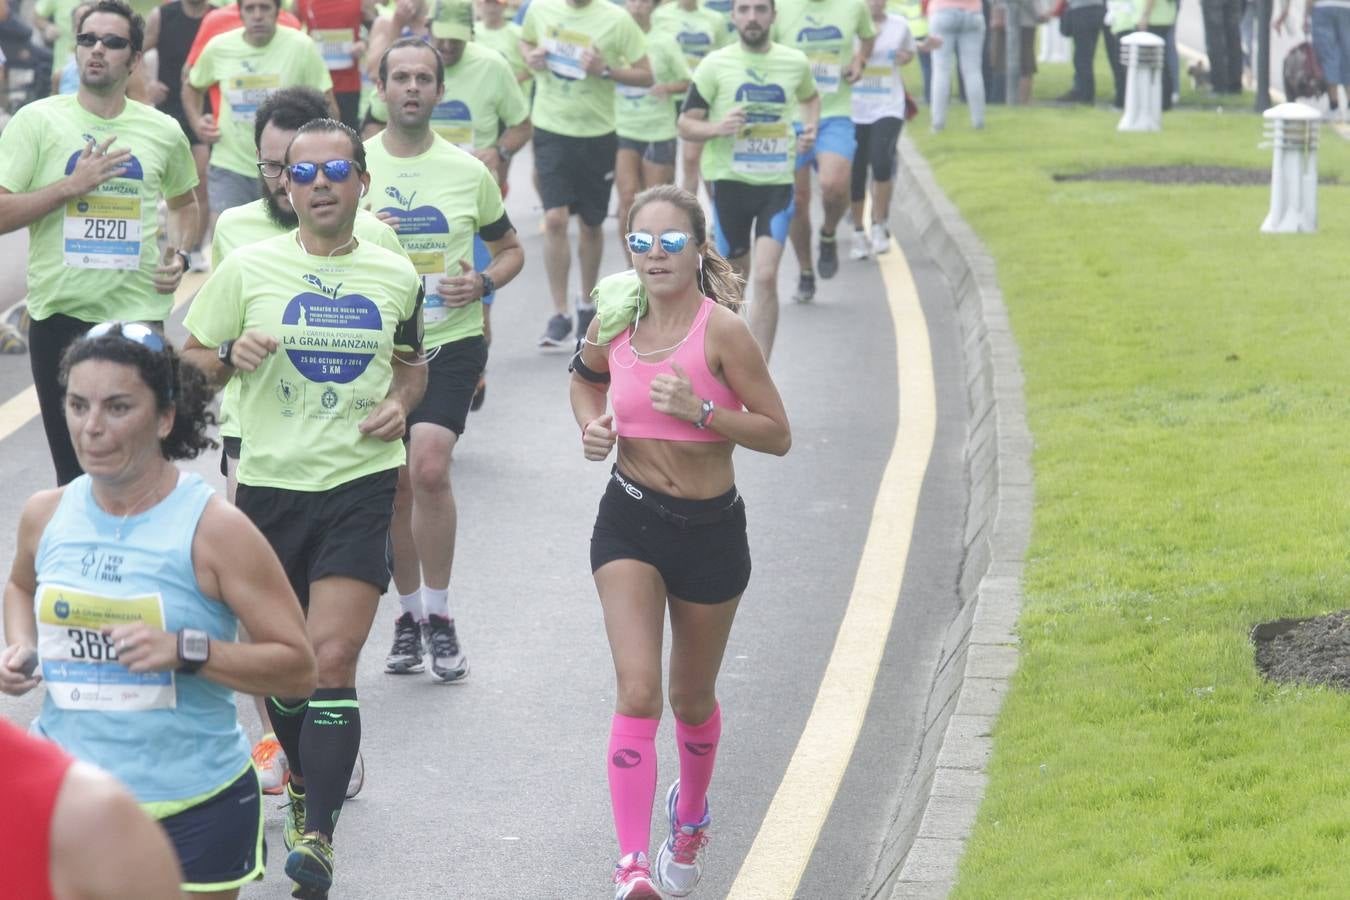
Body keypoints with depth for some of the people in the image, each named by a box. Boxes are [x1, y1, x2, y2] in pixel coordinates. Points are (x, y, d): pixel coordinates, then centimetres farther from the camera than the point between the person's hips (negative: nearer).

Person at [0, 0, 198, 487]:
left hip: (139, 316, 1)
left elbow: (183, 203, 26)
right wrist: (72, 186, -16)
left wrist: (180, 255, 7)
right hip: (60, 315, -1)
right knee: (74, 469, 6)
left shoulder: (163, 132, 7)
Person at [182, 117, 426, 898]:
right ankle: (308, 783, 39)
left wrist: (402, 403, 0)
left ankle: (318, 835, -16)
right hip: (270, 482, 1)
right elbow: (191, 358, 7)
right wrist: (232, 354, -15)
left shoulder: (396, 276, 5)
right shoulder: (248, 268, -1)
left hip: (361, 485, -1)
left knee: (332, 659, -13)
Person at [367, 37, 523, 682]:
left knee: (429, 468, -19)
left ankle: (438, 615, -5)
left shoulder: (468, 171, 3)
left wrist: (482, 282, -7)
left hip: (451, 344, -2)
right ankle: (410, 612, 23)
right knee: (396, 483, 7)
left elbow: (510, 249, 15)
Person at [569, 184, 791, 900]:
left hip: (711, 530, -1)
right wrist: (592, 425, 0)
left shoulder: (722, 330, -14)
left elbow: (777, 435, -12)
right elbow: (585, 376, 21)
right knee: (637, 693, -15)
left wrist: (700, 410, -26)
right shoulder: (616, 321, -3)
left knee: (691, 699, 17)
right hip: (630, 523, 1)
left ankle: (689, 819, 46)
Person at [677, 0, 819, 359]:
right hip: (729, 180, 0)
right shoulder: (716, 64, -2)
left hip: (777, 181, 0)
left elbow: (810, 97, 28)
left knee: (766, 277, -14)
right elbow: (686, 125, 0)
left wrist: (810, 127, 7)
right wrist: (717, 128, -20)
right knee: (735, 275, 11)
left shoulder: (795, 62, 5)